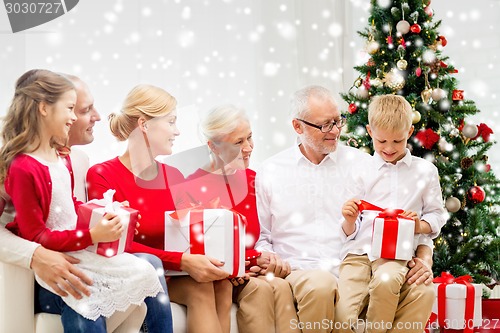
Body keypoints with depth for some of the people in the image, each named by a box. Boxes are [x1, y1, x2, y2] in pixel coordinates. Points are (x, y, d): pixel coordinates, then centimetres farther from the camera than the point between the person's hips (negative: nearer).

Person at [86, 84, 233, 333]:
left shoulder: (174, 177, 10)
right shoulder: (102, 176, -7)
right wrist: (182, 261, -28)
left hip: (174, 273, 5)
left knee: (221, 283, -25)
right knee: (200, 287, -29)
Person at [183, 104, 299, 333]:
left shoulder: (251, 179, 11)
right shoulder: (193, 187, -6)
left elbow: (257, 236, 14)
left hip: (250, 269, 5)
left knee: (281, 286, -27)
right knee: (259, 289, -31)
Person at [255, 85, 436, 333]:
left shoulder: (361, 164, 12)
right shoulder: (270, 173, 12)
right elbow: (261, 236, 16)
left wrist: (424, 258, -7)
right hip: (300, 273, -1)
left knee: (421, 290, -28)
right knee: (320, 285, -39)